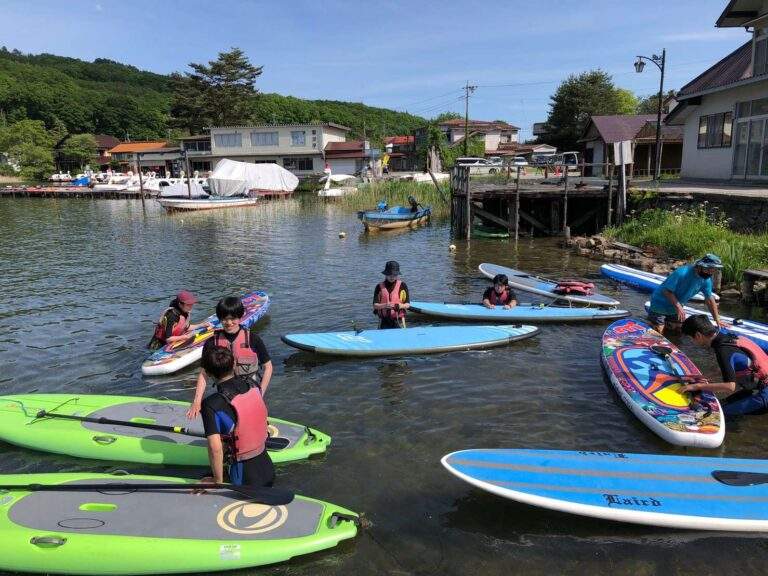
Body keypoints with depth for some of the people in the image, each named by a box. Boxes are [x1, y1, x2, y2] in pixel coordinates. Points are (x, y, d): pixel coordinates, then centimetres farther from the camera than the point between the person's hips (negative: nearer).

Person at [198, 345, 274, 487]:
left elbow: (215, 448, -21)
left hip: (244, 478, -5)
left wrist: (218, 481, -8)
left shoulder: (212, 404, -20)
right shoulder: (253, 385, -3)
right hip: (268, 466, 6)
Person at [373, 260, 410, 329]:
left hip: (398, 321, -1)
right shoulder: (379, 286, 4)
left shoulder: (402, 285, 2)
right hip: (384, 321, 1)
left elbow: (407, 304, 1)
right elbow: (375, 305, -1)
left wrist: (400, 306, -20)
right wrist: (385, 305, -20)